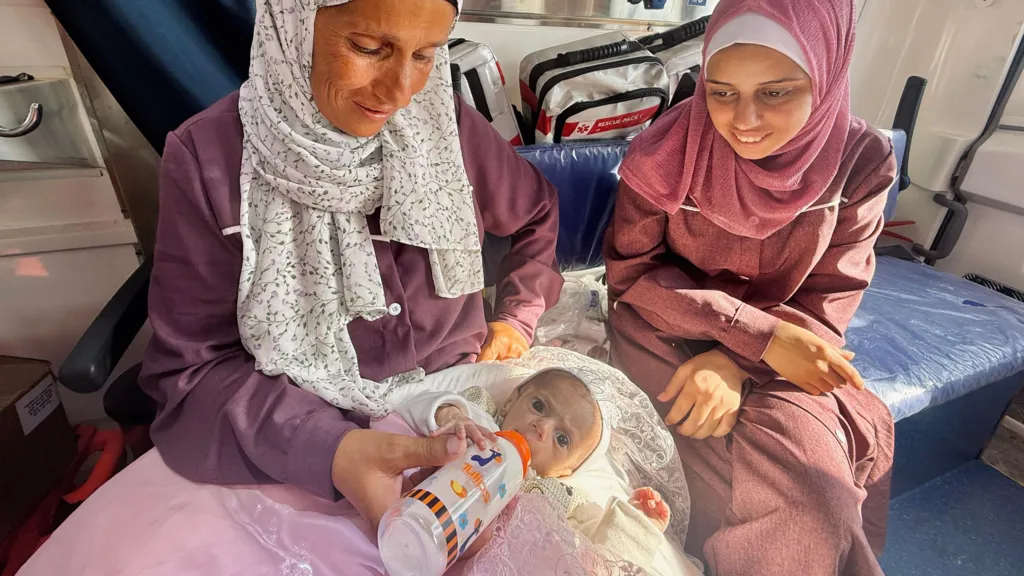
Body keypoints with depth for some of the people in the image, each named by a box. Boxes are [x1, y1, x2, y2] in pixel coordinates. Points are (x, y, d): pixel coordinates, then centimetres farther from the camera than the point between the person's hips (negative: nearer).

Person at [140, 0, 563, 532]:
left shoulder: (446, 127, -6)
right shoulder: (207, 158, -11)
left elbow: (537, 215, 12)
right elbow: (193, 367, -12)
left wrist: (517, 318, 2)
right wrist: (329, 450, -29)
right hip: (305, 448, 0)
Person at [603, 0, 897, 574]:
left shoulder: (861, 161, -10)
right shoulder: (666, 152, -17)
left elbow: (830, 300, -6)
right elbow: (631, 270, -12)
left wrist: (735, 361, -24)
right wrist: (758, 333, -22)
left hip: (773, 345, 3)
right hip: (666, 330, -3)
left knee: (822, 479, -15)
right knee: (796, 492, -18)